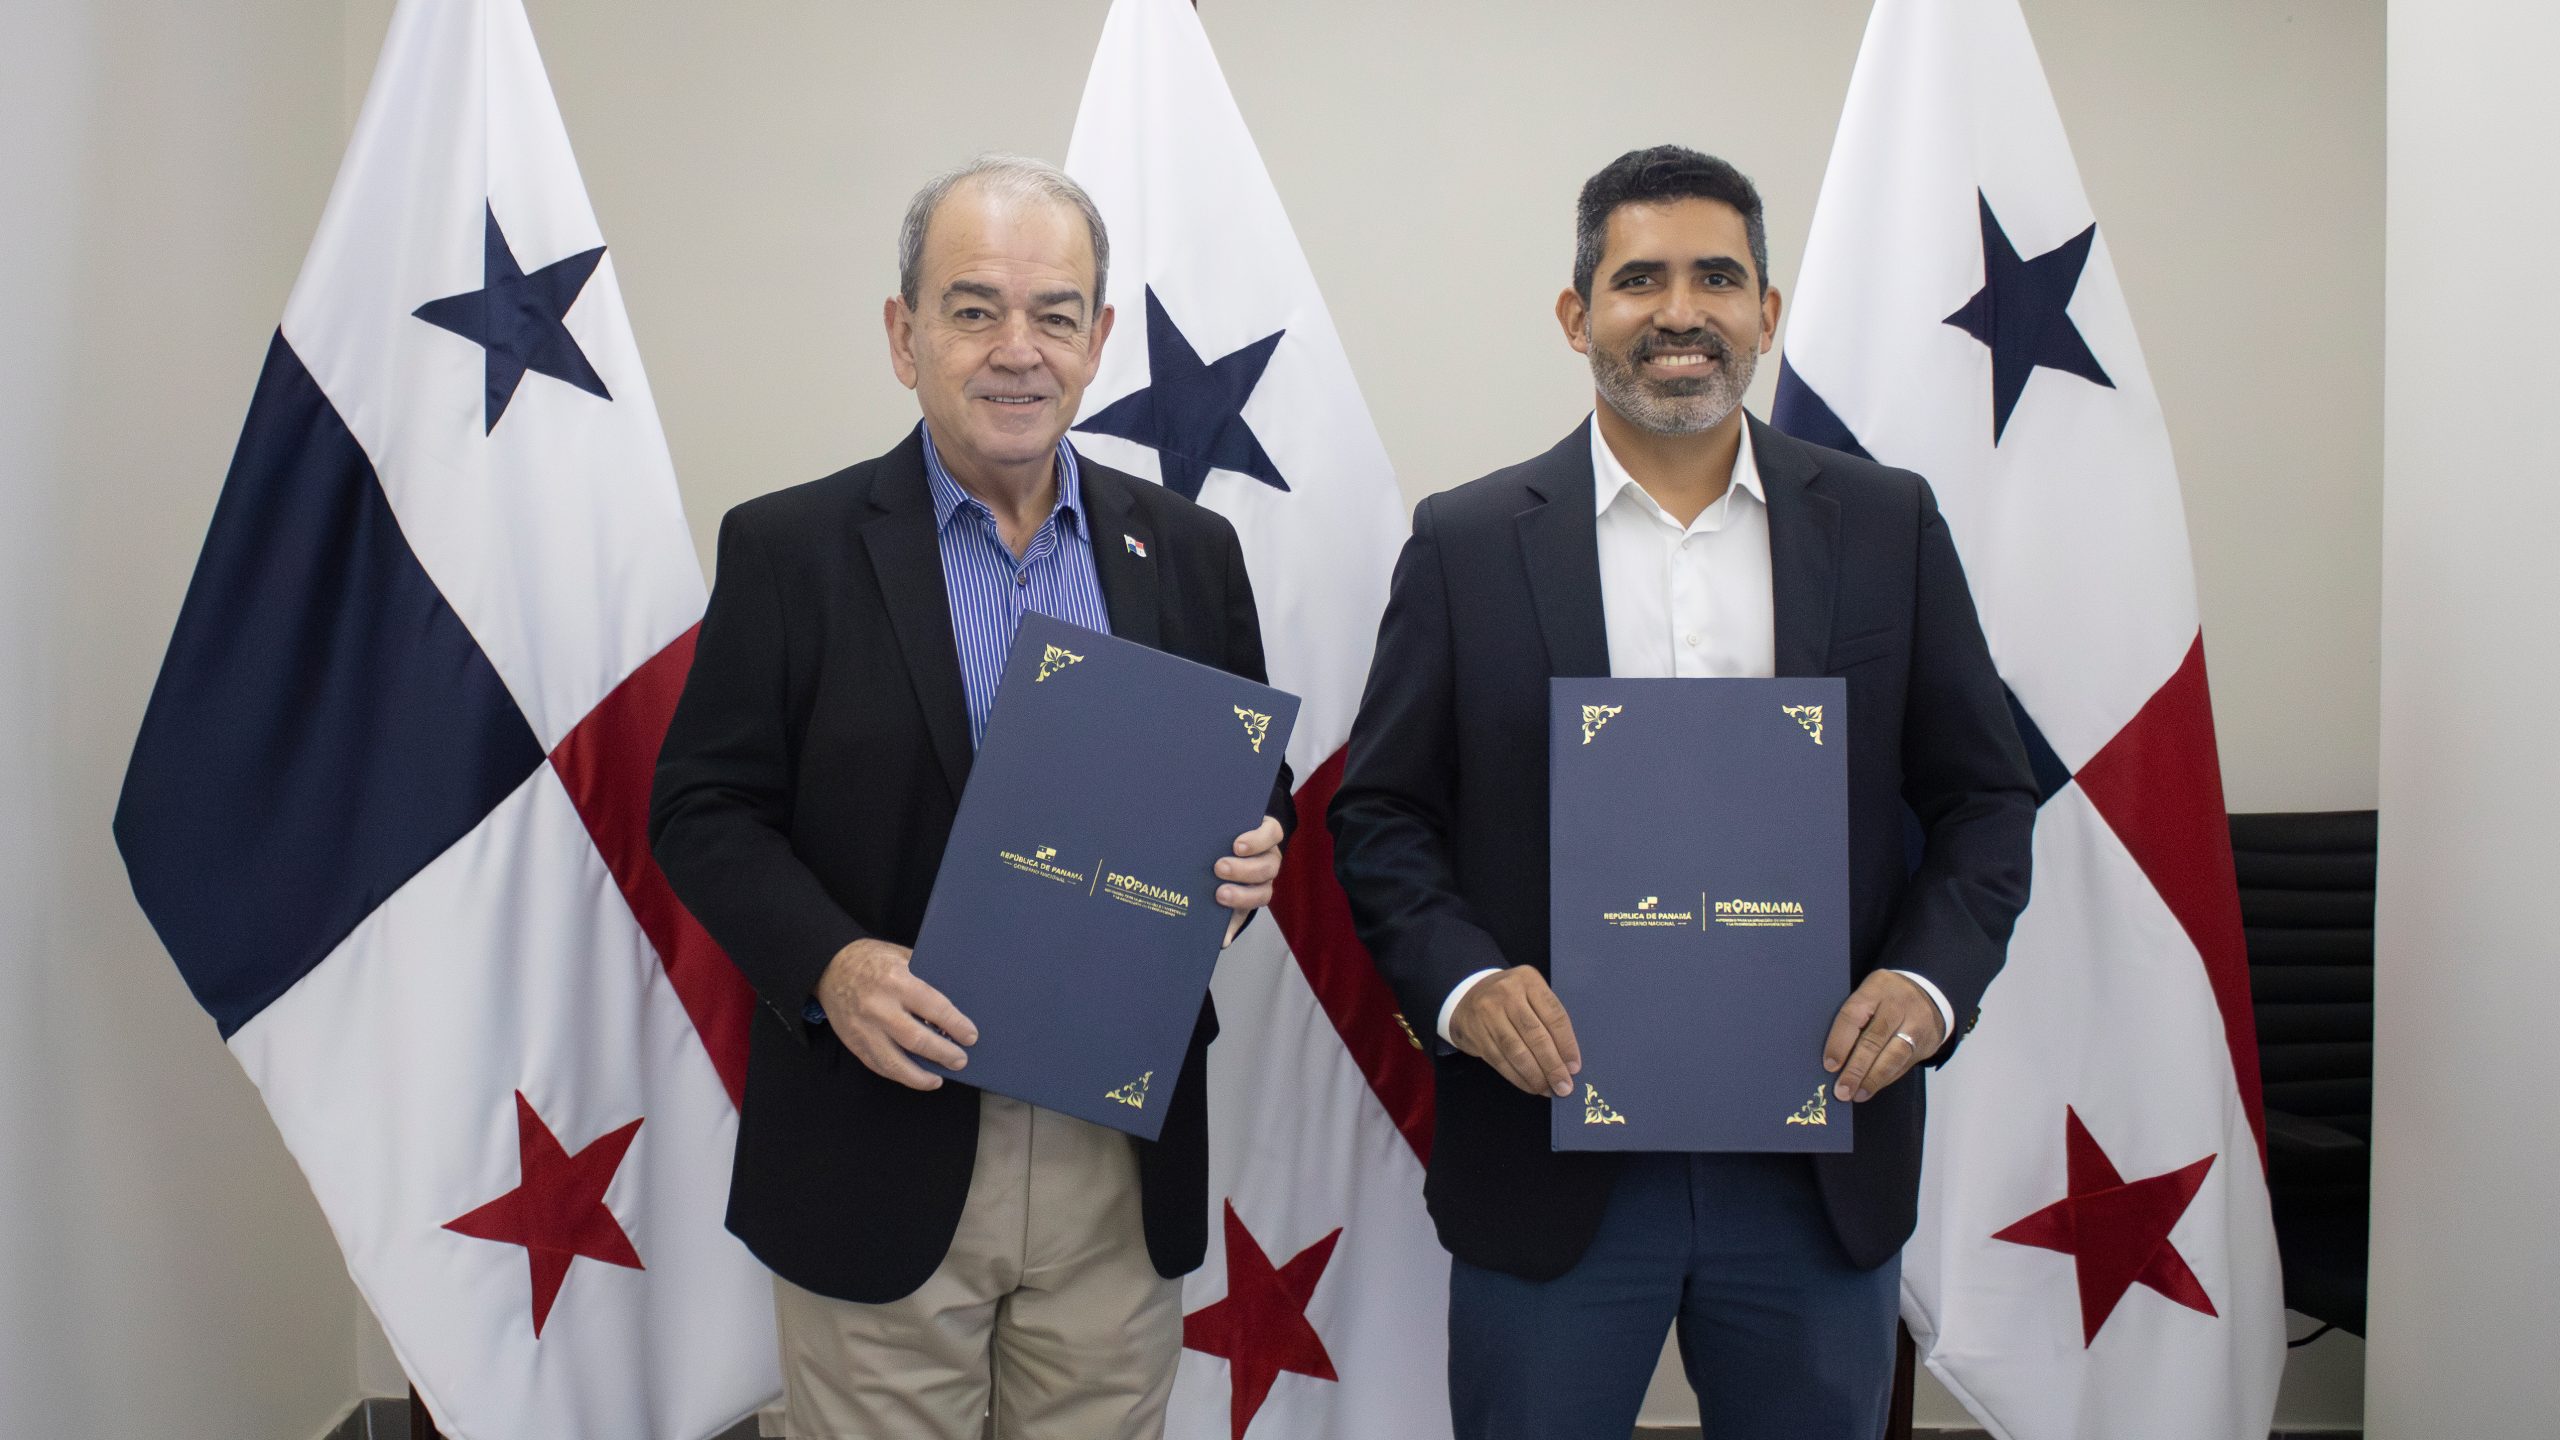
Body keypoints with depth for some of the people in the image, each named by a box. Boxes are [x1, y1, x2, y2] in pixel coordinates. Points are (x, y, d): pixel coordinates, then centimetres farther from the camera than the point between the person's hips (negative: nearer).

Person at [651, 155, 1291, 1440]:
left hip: (1124, 1155, 3)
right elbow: (700, 808, -2)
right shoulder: (788, 547, -2)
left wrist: (1250, 857, -10)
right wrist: (830, 965, -19)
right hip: (883, 1154, -2)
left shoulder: (1188, 550, 6)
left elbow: (1249, 791, 13)